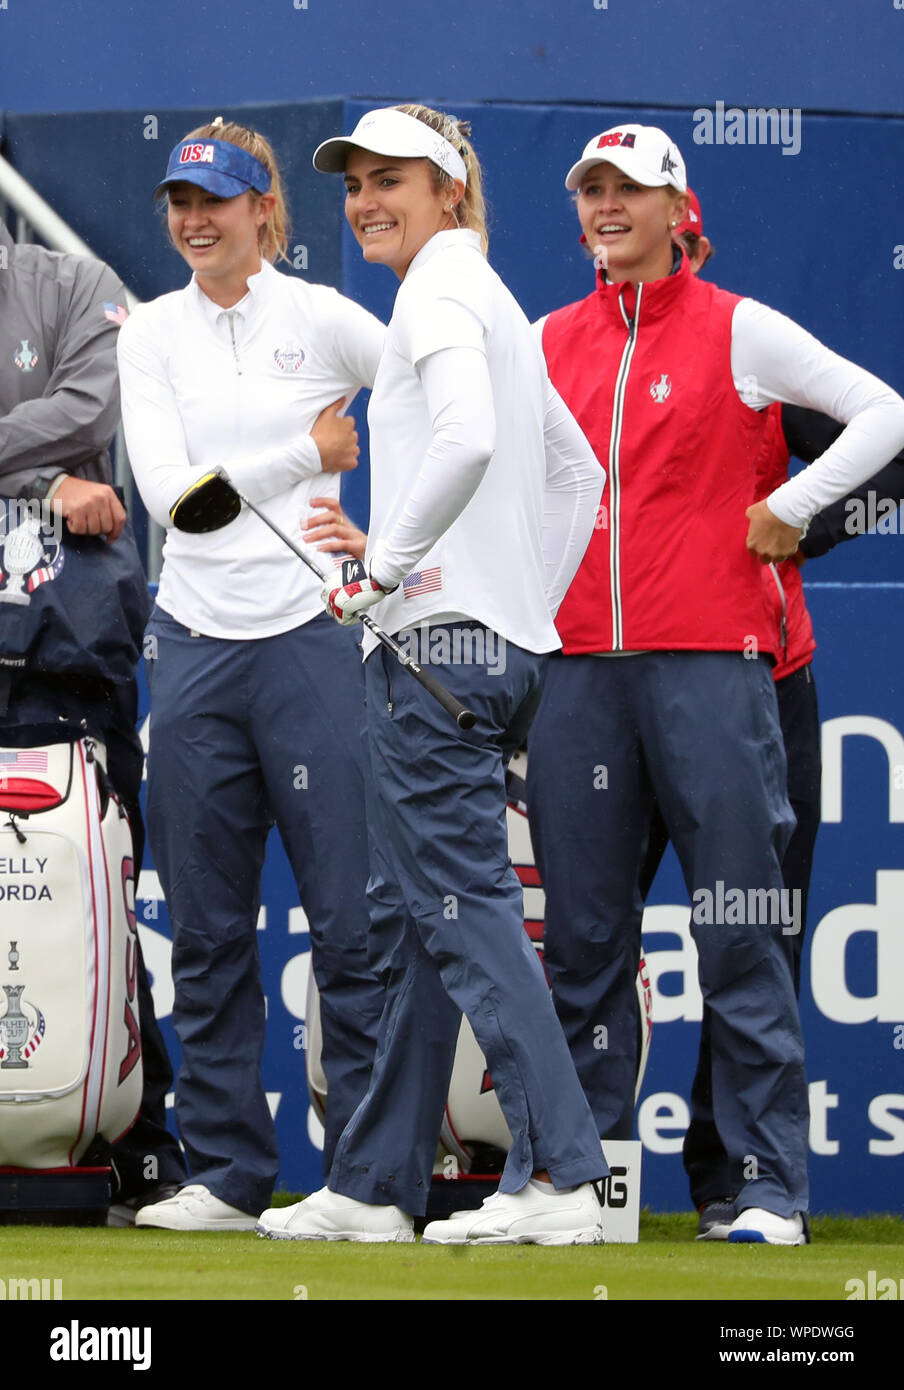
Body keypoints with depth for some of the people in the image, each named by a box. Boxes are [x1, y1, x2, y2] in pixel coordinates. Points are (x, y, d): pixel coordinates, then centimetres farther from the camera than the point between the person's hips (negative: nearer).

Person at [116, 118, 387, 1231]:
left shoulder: (321, 320, 2)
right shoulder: (151, 334, 8)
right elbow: (169, 490, -4)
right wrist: (306, 454, -6)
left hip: (310, 635, -3)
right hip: (194, 640, 3)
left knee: (351, 919, -6)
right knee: (207, 927, 5)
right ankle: (226, 1172, 12)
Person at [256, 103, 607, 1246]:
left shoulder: (439, 293, -9)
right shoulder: (493, 305, 22)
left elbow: (469, 439, -27)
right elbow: (578, 474, 27)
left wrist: (386, 569, -18)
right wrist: (535, 609, 21)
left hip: (438, 638, -10)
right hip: (501, 648, 10)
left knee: (465, 908, -12)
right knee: (409, 918, 12)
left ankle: (561, 1175, -18)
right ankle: (374, 1187, 16)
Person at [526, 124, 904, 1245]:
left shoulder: (738, 330, 3)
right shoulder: (549, 342, 15)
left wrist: (787, 509, -3)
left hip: (708, 659, -4)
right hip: (574, 664, 4)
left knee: (741, 935, -5)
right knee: (581, 938, 5)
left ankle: (770, 1184, -4)